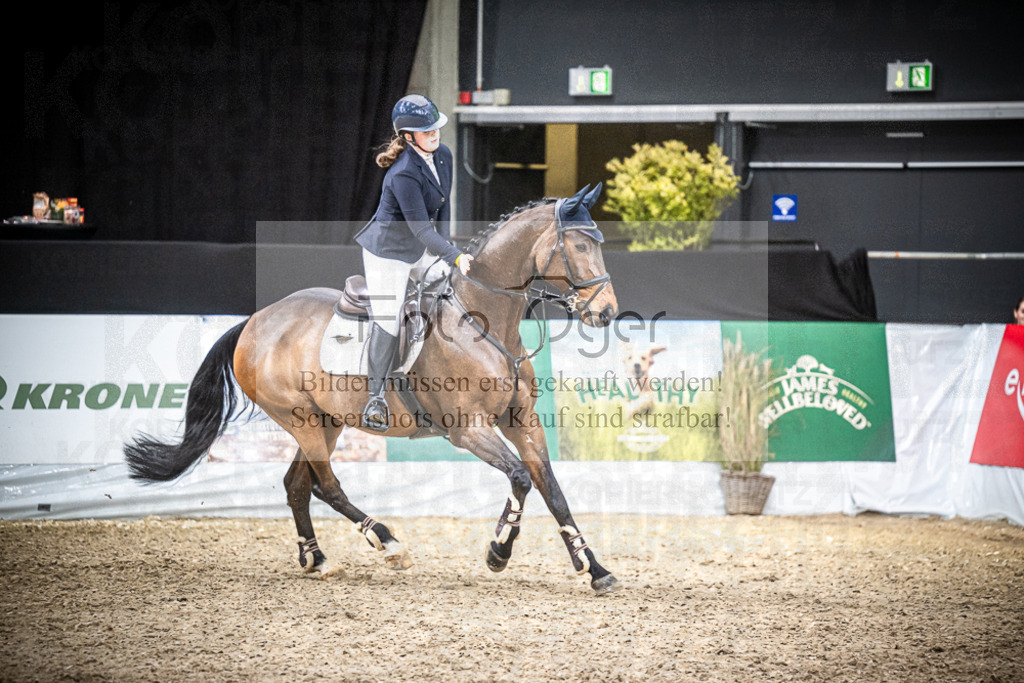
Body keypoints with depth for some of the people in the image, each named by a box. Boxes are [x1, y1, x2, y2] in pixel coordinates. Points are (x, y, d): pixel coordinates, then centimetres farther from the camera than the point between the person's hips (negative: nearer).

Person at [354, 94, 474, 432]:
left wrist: (445, 245, 1)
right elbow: (420, 228, -30)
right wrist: (455, 256, -33)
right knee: (386, 323, -9)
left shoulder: (443, 155, -4)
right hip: (387, 249, -9)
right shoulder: (403, 174, -30)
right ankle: (376, 397, 4)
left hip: (419, 250, 9)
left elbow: (443, 205, 8)